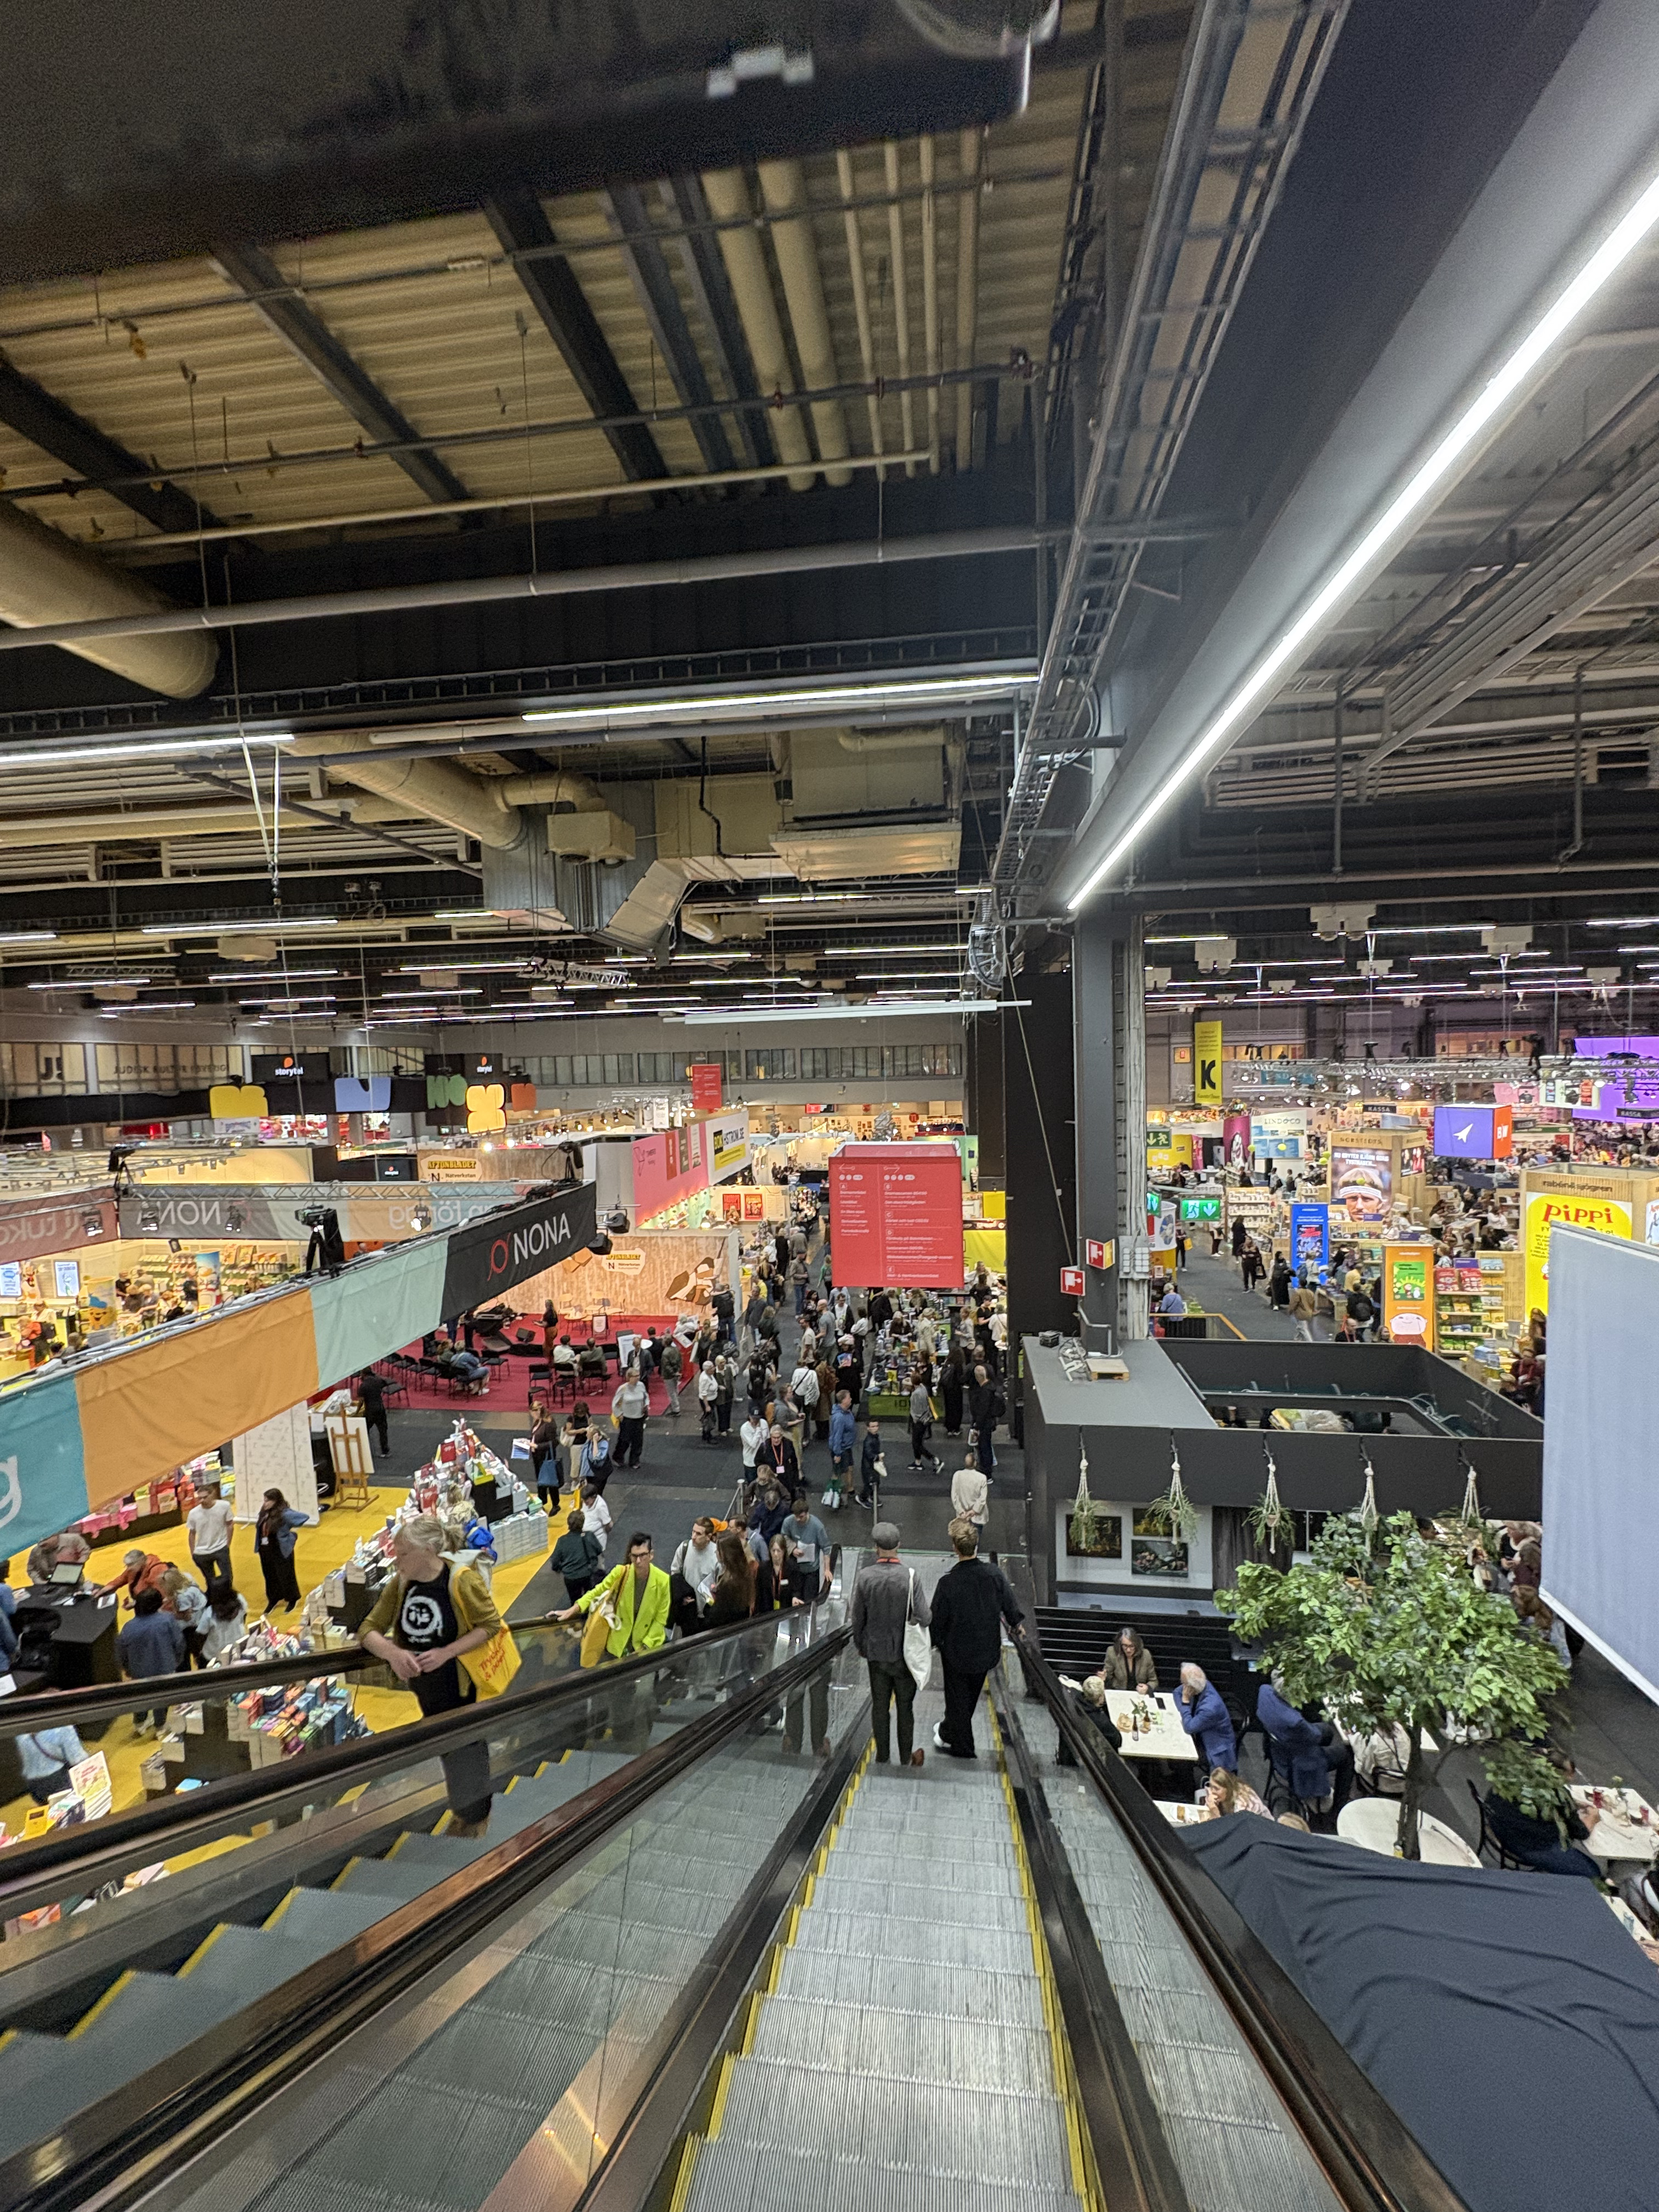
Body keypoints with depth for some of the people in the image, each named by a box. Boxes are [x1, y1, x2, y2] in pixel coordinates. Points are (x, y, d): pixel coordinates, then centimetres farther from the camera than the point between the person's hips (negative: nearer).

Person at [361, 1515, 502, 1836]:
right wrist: (392, 1653, -26)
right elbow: (369, 1629, -6)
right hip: (426, 1690, 5)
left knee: (469, 1752, 13)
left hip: (465, 1689, -5)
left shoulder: (462, 1581, -25)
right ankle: (460, 1812, 49)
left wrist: (446, 1653, -29)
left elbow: (491, 1625, -19)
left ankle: (479, 1815, 40)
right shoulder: (400, 1583, -8)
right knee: (447, 1751, 24)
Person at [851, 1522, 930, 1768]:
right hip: (904, 1653, -1)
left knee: (880, 1706, 17)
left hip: (875, 1651, 1)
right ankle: (906, 1758, 28)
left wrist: (859, 1645, 13)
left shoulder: (865, 1576, -14)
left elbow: (858, 1617, -3)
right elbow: (924, 1617, -18)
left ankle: (882, 1757, 29)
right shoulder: (910, 1576, -20)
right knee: (905, 1706, 16)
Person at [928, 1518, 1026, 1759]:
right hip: (987, 1649, 4)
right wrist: (1017, 1626, 18)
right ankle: (948, 1731, 47)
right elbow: (1010, 1604, -2)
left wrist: (935, 1641, 4)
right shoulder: (994, 1574, -19)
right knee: (971, 1694, 26)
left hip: (958, 1651, -4)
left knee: (958, 1696, 19)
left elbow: (937, 1620, -16)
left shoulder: (948, 1583, -29)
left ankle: (962, 1746, 36)